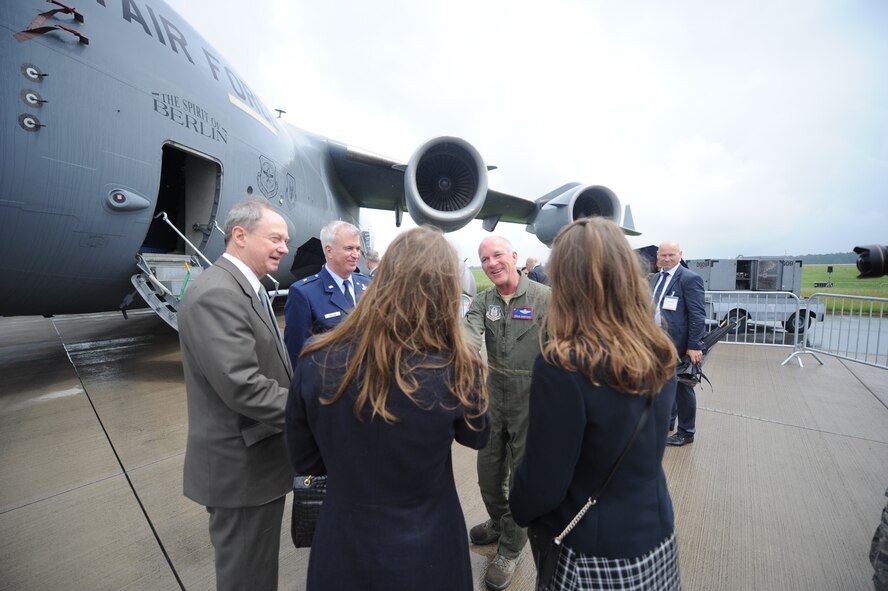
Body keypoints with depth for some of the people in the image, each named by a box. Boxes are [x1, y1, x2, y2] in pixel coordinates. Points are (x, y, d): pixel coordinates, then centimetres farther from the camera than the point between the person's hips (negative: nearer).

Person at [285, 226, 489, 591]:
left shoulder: (316, 363, -21)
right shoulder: (456, 370, -27)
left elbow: (304, 461, -5)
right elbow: (477, 437, -4)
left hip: (340, 548, 1)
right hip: (426, 552, 0)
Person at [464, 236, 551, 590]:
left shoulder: (544, 298, -14)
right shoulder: (482, 302, -2)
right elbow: (469, 337, -20)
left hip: (532, 400, -4)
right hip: (495, 397, 5)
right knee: (489, 469, 20)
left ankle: (511, 548, 36)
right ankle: (499, 523, 50)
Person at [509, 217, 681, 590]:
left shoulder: (562, 366, -30)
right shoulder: (659, 354, -9)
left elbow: (542, 487, -22)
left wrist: (517, 510, -2)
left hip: (591, 556, -5)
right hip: (657, 537, 6)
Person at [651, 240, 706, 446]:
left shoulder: (690, 279, -12)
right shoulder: (656, 278, 11)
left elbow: (698, 315, -16)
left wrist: (695, 346, -19)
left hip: (679, 344, -7)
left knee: (682, 387, 6)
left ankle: (686, 432, 22)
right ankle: (666, 421, 36)